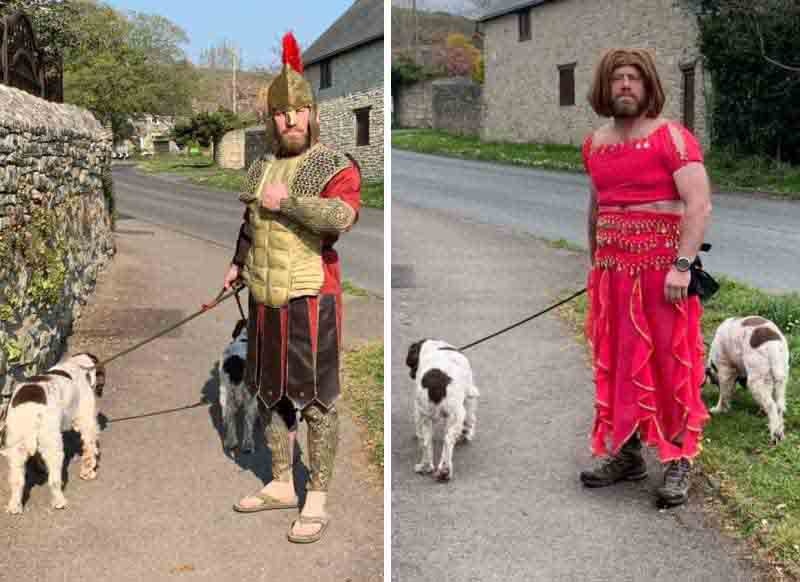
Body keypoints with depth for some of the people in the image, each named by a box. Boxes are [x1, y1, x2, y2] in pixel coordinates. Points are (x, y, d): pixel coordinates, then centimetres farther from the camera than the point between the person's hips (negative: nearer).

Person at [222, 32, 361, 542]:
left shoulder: (337, 167, -10)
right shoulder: (262, 168, 13)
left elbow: (341, 217, -30)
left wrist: (287, 199, -21)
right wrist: (238, 264, 17)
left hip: (311, 303, -7)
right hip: (265, 303, 7)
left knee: (317, 400, 0)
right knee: (271, 395, 15)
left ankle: (317, 502, 10)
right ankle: (281, 486, 30)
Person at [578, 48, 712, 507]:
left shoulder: (672, 137, -6)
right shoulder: (595, 143, 12)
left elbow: (700, 204, -14)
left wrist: (683, 265, -22)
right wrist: (595, 263, 16)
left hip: (661, 266, -6)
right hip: (612, 269, 6)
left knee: (670, 364, -2)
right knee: (617, 363, 9)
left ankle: (679, 461, 6)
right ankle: (626, 453, 21)